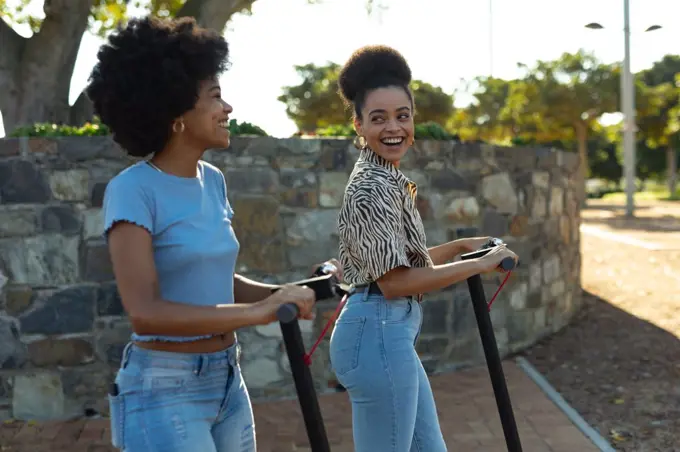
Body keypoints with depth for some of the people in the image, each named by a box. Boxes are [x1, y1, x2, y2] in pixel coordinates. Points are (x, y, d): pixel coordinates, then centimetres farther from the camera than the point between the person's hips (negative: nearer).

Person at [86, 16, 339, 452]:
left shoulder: (213, 180, 6)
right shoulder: (133, 190, -16)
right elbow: (145, 312, -24)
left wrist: (286, 292, -1)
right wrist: (256, 311, -28)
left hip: (228, 380, 7)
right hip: (164, 389, -7)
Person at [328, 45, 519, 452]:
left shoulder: (387, 178, 13)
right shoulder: (373, 187, -18)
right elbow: (393, 281, -21)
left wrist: (461, 246, 20)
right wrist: (480, 265, -14)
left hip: (392, 334, 10)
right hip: (380, 335, -10)